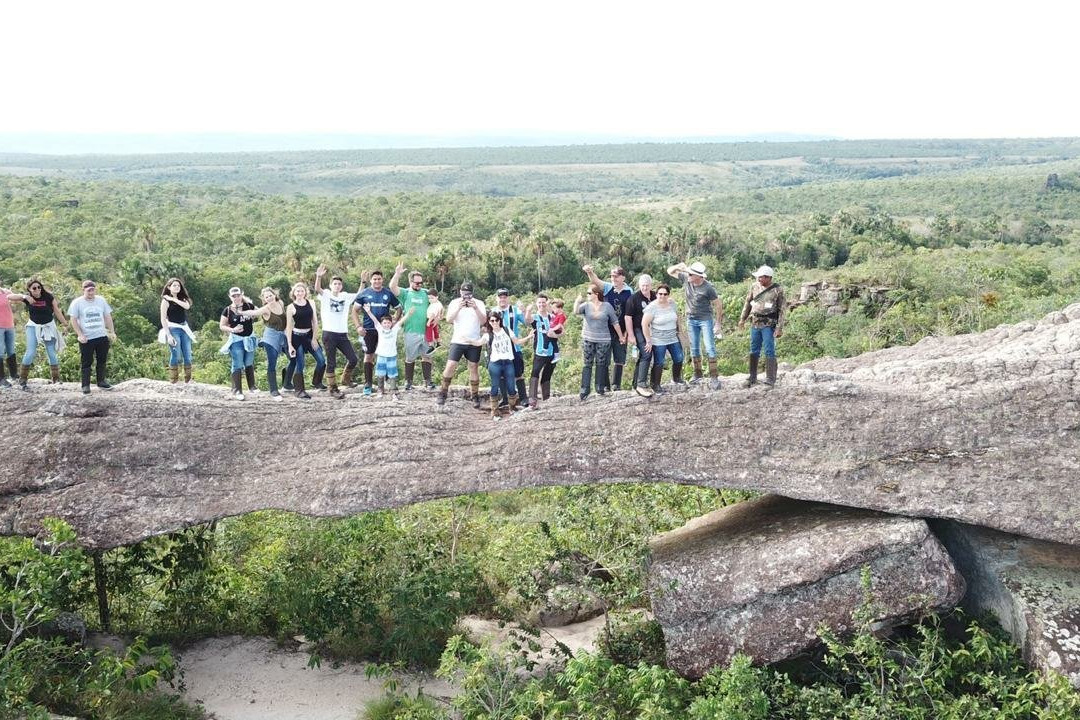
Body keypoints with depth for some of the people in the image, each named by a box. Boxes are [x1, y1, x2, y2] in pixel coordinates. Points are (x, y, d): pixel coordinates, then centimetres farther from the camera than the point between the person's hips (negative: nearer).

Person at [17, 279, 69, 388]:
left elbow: (57, 311, -4)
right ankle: (22, 379, 1)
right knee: (30, 352, -9)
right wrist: (25, 297, -32)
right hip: (33, 326, 0)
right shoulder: (27, 298, -9)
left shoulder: (48, 297, -12)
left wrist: (66, 324, -3)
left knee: (52, 353, 3)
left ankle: (56, 378, 14)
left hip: (48, 327, 0)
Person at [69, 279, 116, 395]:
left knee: (102, 360, 11)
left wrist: (112, 332, 7)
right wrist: (80, 335, -12)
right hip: (86, 339, -4)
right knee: (86, 363, 0)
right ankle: (85, 386, 5)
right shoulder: (77, 302, -4)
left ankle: (101, 381, 24)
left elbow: (108, 316, 12)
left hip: (102, 337, 4)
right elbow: (73, 320, -4)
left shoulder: (101, 300, 7)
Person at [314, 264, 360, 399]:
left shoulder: (345, 297, 12)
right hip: (329, 334, -4)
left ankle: (345, 379, 28)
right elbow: (317, 289, -20)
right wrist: (319, 277, -40)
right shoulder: (325, 295, -1)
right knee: (331, 363, 0)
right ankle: (333, 389, 8)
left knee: (353, 360, 2)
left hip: (343, 334, 4)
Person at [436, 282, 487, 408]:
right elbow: (449, 319, -8)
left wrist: (475, 308, -22)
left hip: (474, 342, 0)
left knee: (474, 368, 4)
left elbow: (483, 321, -8)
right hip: (458, 341, 0)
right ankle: (443, 393, 5)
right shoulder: (455, 302, 3)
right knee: (450, 366, -7)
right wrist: (458, 308, -22)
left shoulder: (479, 303, 3)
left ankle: (475, 397, 10)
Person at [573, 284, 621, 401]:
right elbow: (576, 311, -16)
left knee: (601, 364, 4)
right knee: (587, 364, 0)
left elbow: (615, 323, 4)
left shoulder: (607, 306, 0)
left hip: (603, 340, -1)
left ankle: (600, 388, 13)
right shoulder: (586, 305, 3)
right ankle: (584, 389, -1)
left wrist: (621, 336, 6)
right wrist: (578, 300, -25)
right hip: (588, 339, 1)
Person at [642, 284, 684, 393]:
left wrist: (678, 331, 17)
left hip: (673, 339, 6)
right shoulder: (652, 307, -16)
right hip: (658, 341, -6)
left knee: (679, 359, 11)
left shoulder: (672, 304, 2)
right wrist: (648, 341, -18)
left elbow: (677, 317, 18)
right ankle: (655, 385, 10)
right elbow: (644, 324, -18)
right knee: (659, 363, -3)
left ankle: (677, 378, 35)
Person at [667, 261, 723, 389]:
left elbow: (718, 305, -12)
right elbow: (670, 271, 5)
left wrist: (718, 324, -11)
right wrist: (678, 267, -17)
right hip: (691, 319, 5)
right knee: (694, 348, 11)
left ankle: (714, 377, -9)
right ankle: (697, 375, 21)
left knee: (710, 348, -9)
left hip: (705, 319, -5)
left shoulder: (708, 288, -20)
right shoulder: (685, 279, -7)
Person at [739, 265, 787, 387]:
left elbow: (783, 310, -7)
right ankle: (752, 377, 21)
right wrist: (742, 319, 15)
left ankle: (770, 380, -1)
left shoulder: (777, 290, -7)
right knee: (754, 351, 11)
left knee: (769, 352, -5)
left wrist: (780, 328, -11)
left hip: (769, 325, -5)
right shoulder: (755, 286, 5)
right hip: (755, 323, 5)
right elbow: (748, 303, 17)